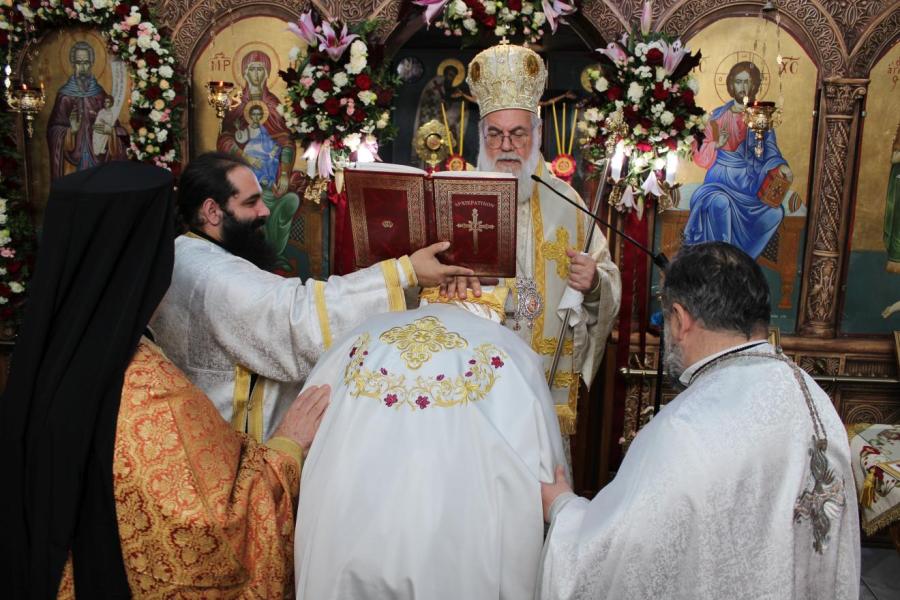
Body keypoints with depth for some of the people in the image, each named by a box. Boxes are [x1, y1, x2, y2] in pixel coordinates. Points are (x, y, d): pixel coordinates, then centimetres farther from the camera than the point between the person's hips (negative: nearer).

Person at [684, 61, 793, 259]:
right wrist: (717, 144, -22)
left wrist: (780, 167, -16)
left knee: (775, 212, -17)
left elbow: (770, 151, 3)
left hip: (749, 182, 3)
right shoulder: (718, 115, 2)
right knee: (721, 203, -35)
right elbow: (700, 153, -1)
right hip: (722, 179, -3)